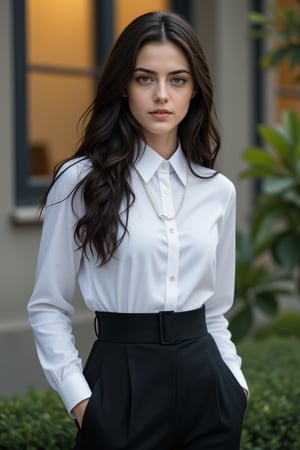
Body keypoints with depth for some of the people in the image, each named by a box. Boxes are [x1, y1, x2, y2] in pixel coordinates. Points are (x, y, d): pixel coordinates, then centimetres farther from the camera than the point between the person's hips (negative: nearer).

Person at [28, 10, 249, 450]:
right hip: (123, 381, -3)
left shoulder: (219, 190, 6)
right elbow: (48, 305, -2)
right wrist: (78, 395, -11)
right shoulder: (81, 181, -4)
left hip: (204, 381, 4)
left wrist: (234, 380, 7)